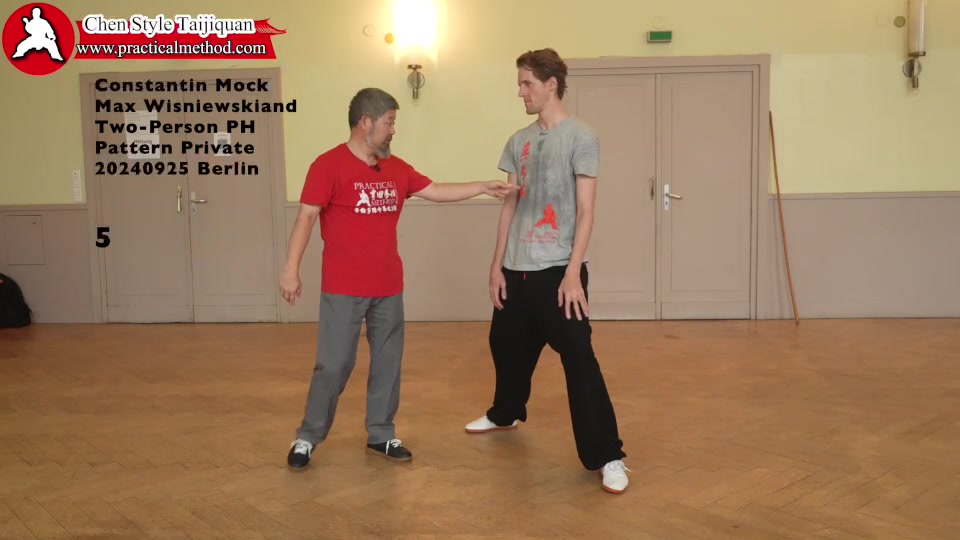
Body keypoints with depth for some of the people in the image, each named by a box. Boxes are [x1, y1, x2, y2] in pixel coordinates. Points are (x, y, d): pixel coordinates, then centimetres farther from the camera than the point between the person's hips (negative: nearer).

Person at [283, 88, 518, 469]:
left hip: (389, 287, 6)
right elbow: (306, 217, -13)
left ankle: (381, 435, 25)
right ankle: (307, 438, 16)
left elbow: (436, 192, 17)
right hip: (343, 289, -6)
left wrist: (485, 187, 13)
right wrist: (291, 270, -18)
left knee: (388, 363, 12)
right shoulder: (329, 165, -10)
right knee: (333, 366, 0)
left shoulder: (396, 168, 8)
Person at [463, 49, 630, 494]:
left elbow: (585, 211, -10)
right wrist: (497, 265, 9)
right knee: (508, 346, 19)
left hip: (558, 270, -6)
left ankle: (606, 456, -2)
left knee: (579, 360, -9)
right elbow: (510, 206, 13)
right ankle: (506, 414, 45)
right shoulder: (519, 142, 11)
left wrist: (573, 272, -16)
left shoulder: (580, 138, -6)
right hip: (517, 269, 6)